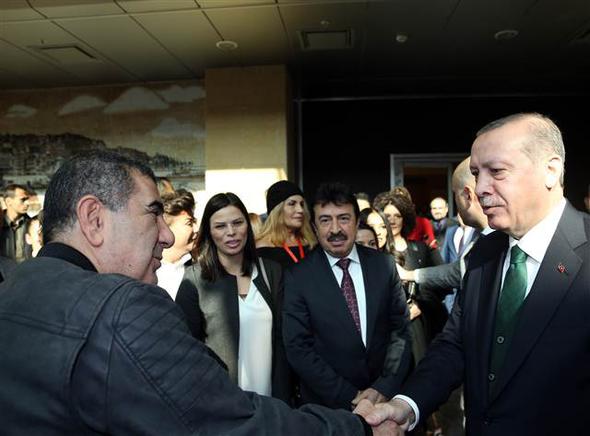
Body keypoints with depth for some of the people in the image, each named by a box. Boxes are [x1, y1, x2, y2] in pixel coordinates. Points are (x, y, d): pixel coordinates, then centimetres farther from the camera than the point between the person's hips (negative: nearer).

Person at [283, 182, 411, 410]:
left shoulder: (384, 264, -6)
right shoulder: (297, 277, -13)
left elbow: (401, 331, -2)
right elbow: (298, 348, -13)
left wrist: (385, 388, -13)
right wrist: (350, 398, -16)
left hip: (386, 397, 2)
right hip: (327, 405, -2)